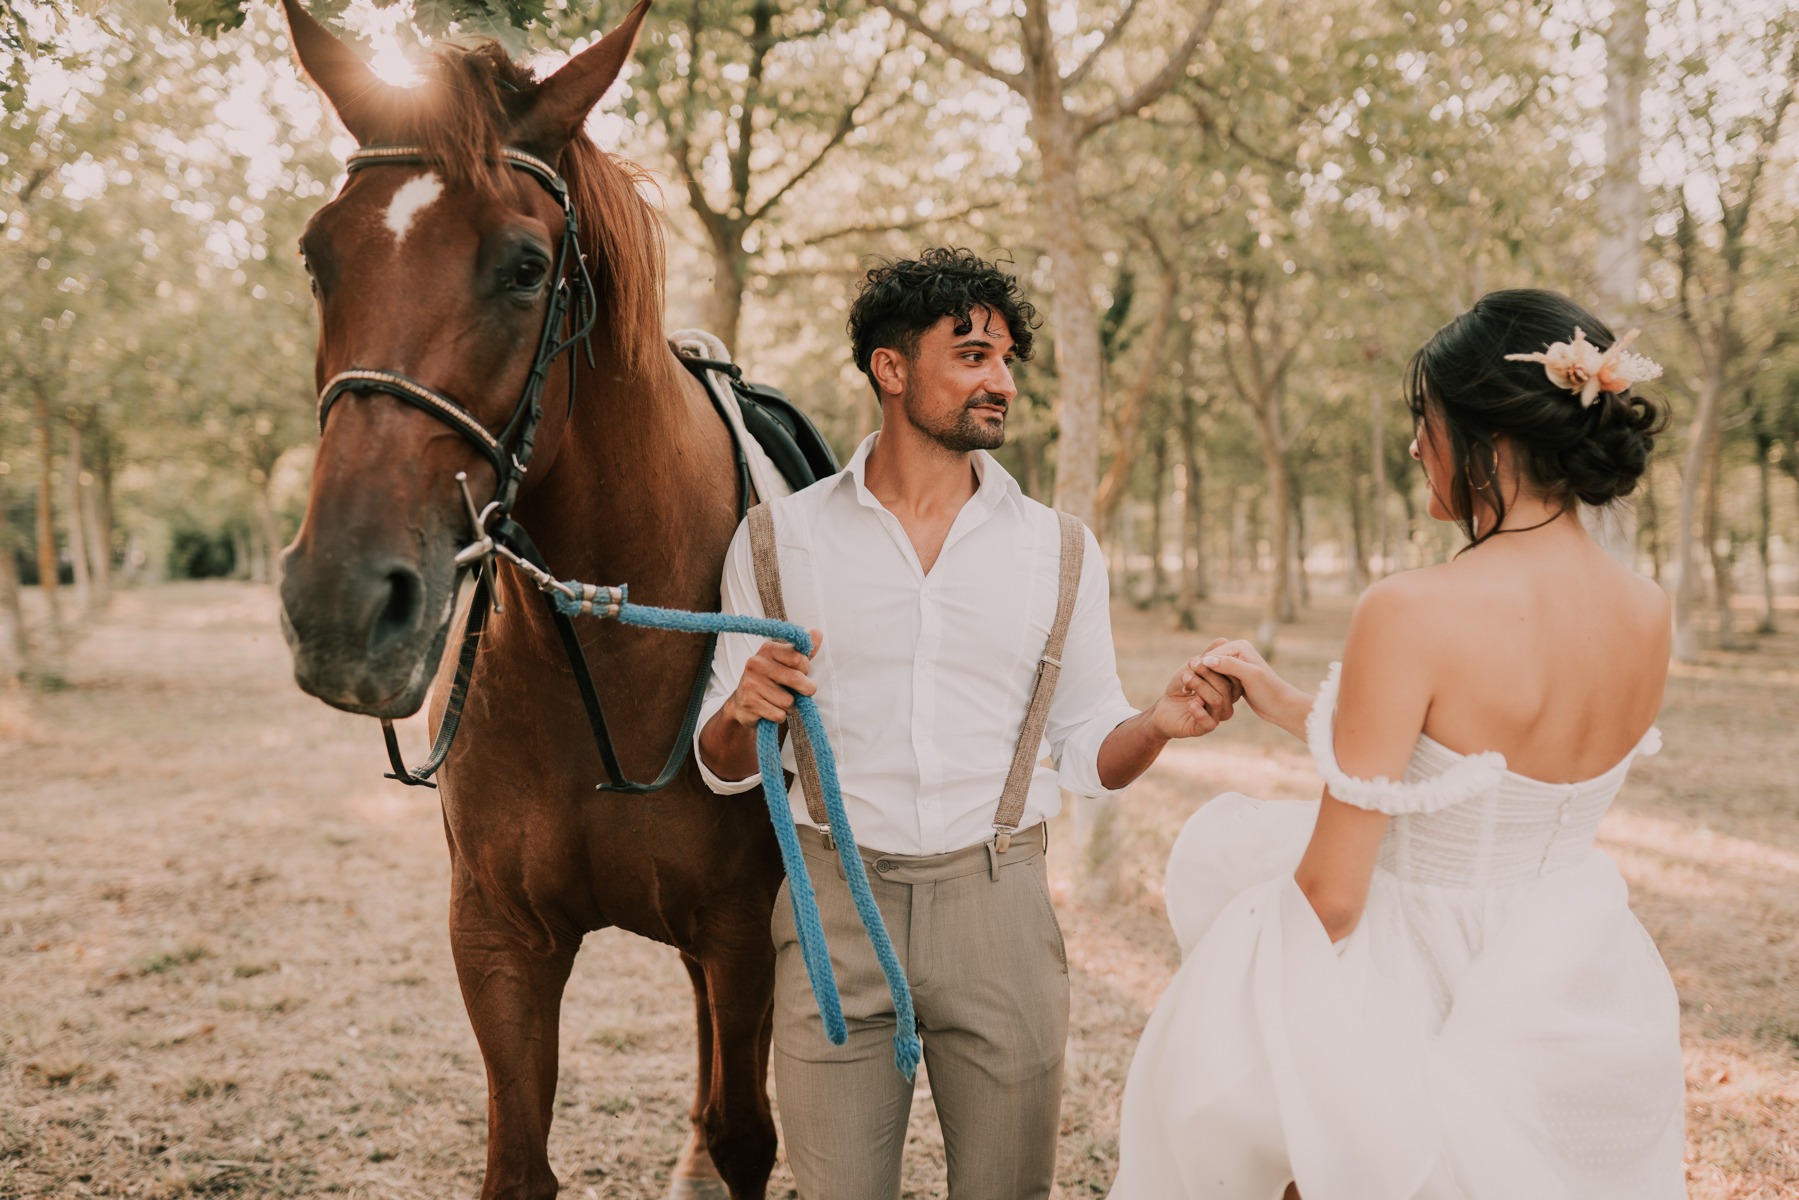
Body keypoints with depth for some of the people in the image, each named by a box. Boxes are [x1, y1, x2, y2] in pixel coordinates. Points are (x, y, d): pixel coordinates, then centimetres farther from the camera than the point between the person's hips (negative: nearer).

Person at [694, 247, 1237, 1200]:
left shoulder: (1060, 551, 6)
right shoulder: (779, 538, 3)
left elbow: (1085, 757, 8)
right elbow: (723, 766, 4)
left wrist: (1157, 726, -13)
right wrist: (744, 713, -18)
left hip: (998, 902, 1)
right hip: (834, 905, -1)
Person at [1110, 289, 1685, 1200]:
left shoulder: (1413, 613, -24)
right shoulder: (1648, 615, -5)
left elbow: (1332, 893, -20)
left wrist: (1254, 980, 1)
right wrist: (1290, 708, 11)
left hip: (1419, 1012, -6)